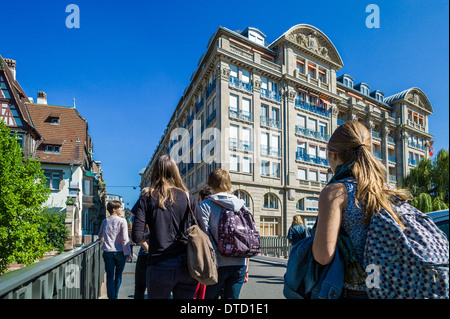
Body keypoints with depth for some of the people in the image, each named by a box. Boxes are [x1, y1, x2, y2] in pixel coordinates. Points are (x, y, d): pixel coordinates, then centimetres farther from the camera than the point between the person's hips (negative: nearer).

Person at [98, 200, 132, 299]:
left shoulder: (105, 221, 6)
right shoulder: (122, 221, -7)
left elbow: (100, 236, 22)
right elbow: (125, 239, -12)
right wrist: (128, 253, -7)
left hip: (107, 252, 3)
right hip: (119, 252, -3)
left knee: (110, 276, 5)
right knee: (118, 276, 13)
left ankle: (111, 297, 1)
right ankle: (115, 296, 22)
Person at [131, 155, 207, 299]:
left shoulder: (147, 199, -2)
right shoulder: (188, 197, 1)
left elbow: (137, 237, -9)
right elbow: (202, 231, -2)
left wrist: (147, 238, 12)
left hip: (160, 266, -1)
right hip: (187, 265, 2)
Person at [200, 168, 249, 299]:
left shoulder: (206, 205, -4)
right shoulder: (241, 205, 8)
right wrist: (246, 267, 16)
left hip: (217, 265, -4)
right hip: (239, 265, 4)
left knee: (209, 296, 9)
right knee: (232, 297, 13)